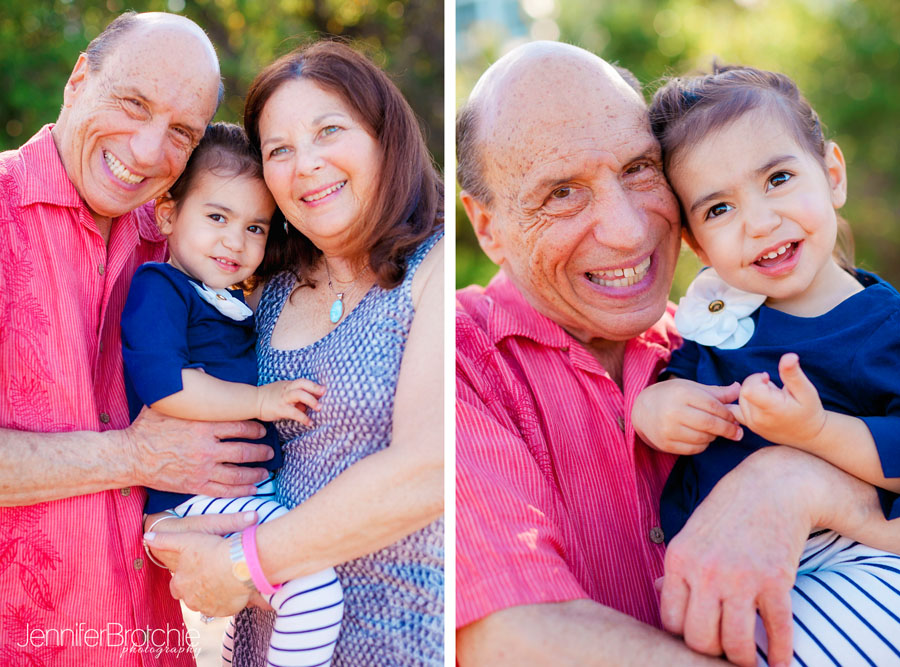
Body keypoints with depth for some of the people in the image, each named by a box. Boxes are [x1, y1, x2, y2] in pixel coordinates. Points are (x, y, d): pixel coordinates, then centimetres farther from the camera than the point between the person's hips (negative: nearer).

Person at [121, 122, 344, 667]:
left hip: (250, 487, 10)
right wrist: (262, 400, -21)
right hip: (193, 495, -10)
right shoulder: (157, 288, -12)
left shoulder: (231, 302, 17)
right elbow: (162, 385, -26)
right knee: (315, 589, -23)